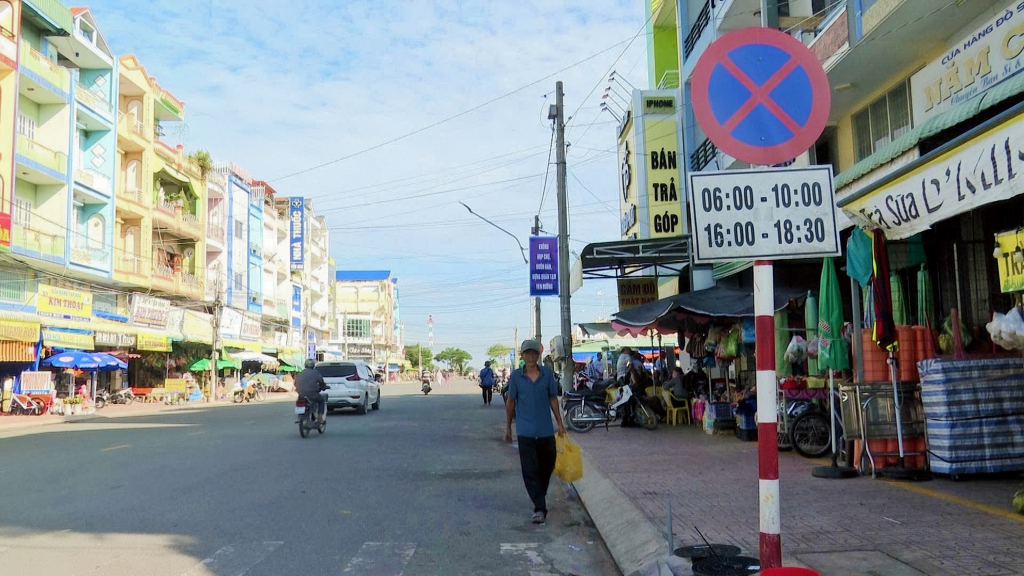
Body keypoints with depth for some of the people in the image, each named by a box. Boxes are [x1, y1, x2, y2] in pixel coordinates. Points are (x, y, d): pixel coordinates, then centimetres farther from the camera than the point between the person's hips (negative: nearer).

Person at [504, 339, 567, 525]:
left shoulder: (547, 373, 0)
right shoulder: (516, 376, -3)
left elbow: (553, 399, 7)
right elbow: (510, 402, 6)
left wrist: (560, 423, 7)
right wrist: (508, 427, 8)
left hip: (545, 429, 2)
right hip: (525, 431, -2)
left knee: (547, 466, 15)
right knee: (530, 470, -5)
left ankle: (541, 494, 41)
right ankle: (539, 508, -2)